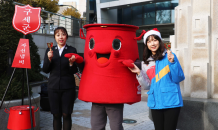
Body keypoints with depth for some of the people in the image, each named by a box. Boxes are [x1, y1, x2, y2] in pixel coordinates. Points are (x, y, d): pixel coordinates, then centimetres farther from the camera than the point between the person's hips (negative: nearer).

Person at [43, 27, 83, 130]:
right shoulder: (50, 51, 7)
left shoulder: (72, 50, 1)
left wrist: (72, 63, -21)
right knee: (56, 115, 8)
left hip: (68, 87, -2)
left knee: (66, 114, 2)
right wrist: (49, 59, -11)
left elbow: (74, 71, -1)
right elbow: (45, 70, 4)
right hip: (53, 87, 2)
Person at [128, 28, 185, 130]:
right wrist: (139, 73, -7)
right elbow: (147, 86, 7)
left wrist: (172, 62, -21)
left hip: (171, 102, -4)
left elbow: (179, 78, -8)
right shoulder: (145, 63, 8)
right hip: (155, 103, 4)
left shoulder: (169, 56, -3)